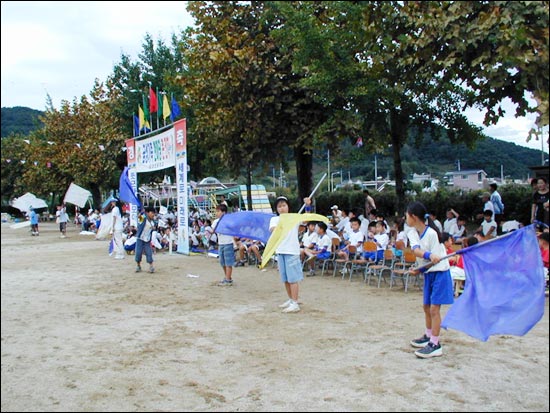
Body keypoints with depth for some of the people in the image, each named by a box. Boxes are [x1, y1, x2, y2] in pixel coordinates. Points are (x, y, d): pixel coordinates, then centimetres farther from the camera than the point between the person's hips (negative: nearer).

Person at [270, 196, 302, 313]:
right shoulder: (274, 219, 6)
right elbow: (272, 229, -14)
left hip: (292, 251, -4)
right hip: (280, 251, 4)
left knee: (293, 278, -4)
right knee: (285, 278, 13)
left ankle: (295, 304, -2)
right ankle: (290, 300, 27)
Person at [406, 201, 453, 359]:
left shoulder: (431, 233, -21)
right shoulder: (412, 233, 0)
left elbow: (435, 258, -18)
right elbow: (416, 250, -18)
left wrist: (421, 266, -24)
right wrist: (429, 255, -30)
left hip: (439, 272, -8)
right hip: (428, 273, 8)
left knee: (434, 308, -9)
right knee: (427, 307, 18)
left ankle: (435, 345, -2)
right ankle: (428, 336, 35)